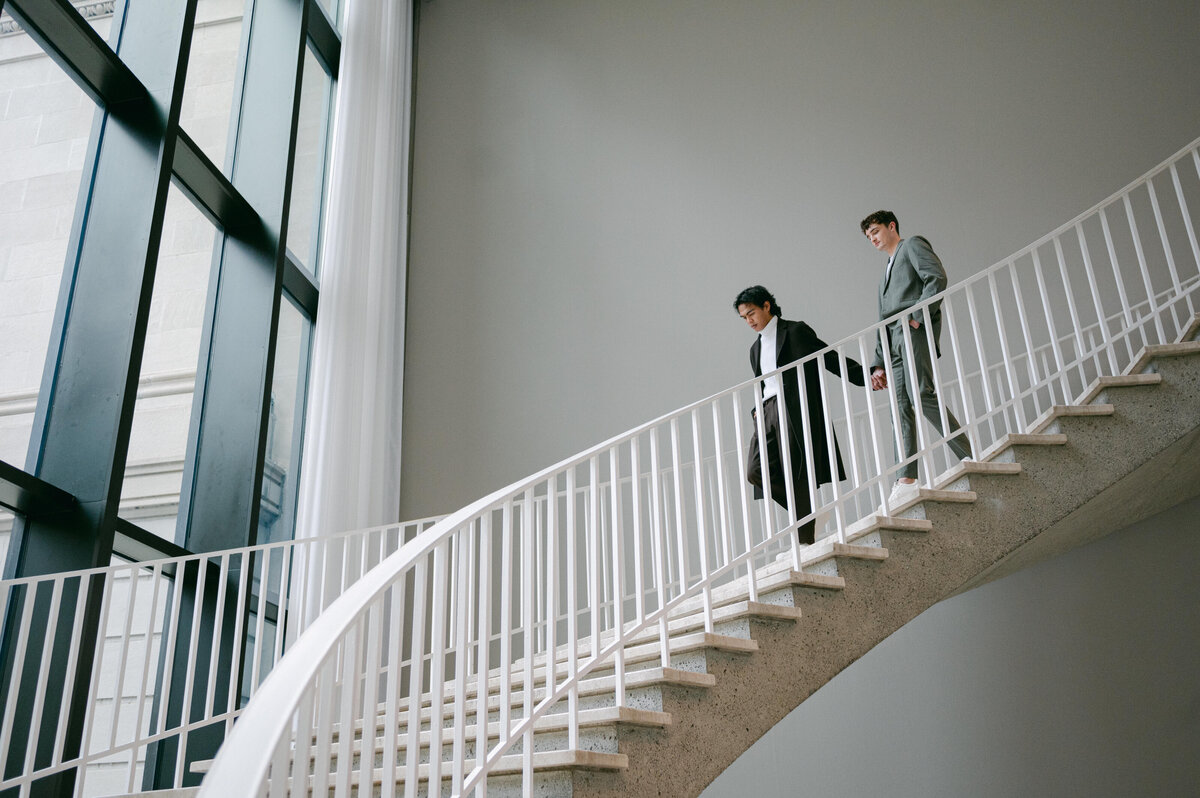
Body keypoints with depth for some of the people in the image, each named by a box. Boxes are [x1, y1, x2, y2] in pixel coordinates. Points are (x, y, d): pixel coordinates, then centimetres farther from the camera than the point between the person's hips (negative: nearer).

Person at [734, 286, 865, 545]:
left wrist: (867, 378, -6)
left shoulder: (795, 331, 3)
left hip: (796, 410, -6)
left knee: (797, 474, -10)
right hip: (768, 412, 7)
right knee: (756, 472, -9)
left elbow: (832, 359, 1)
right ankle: (810, 513, 6)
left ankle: (806, 539, -3)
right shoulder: (756, 348, 23)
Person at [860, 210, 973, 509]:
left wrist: (917, 316, -16)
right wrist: (879, 364, 16)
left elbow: (937, 277, -6)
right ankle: (907, 479, -15)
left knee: (921, 393, -23)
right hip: (895, 337, 8)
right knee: (902, 407, -6)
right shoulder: (885, 277, 35)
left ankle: (968, 455, -19)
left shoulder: (912, 245, 13)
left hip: (916, 329, -7)